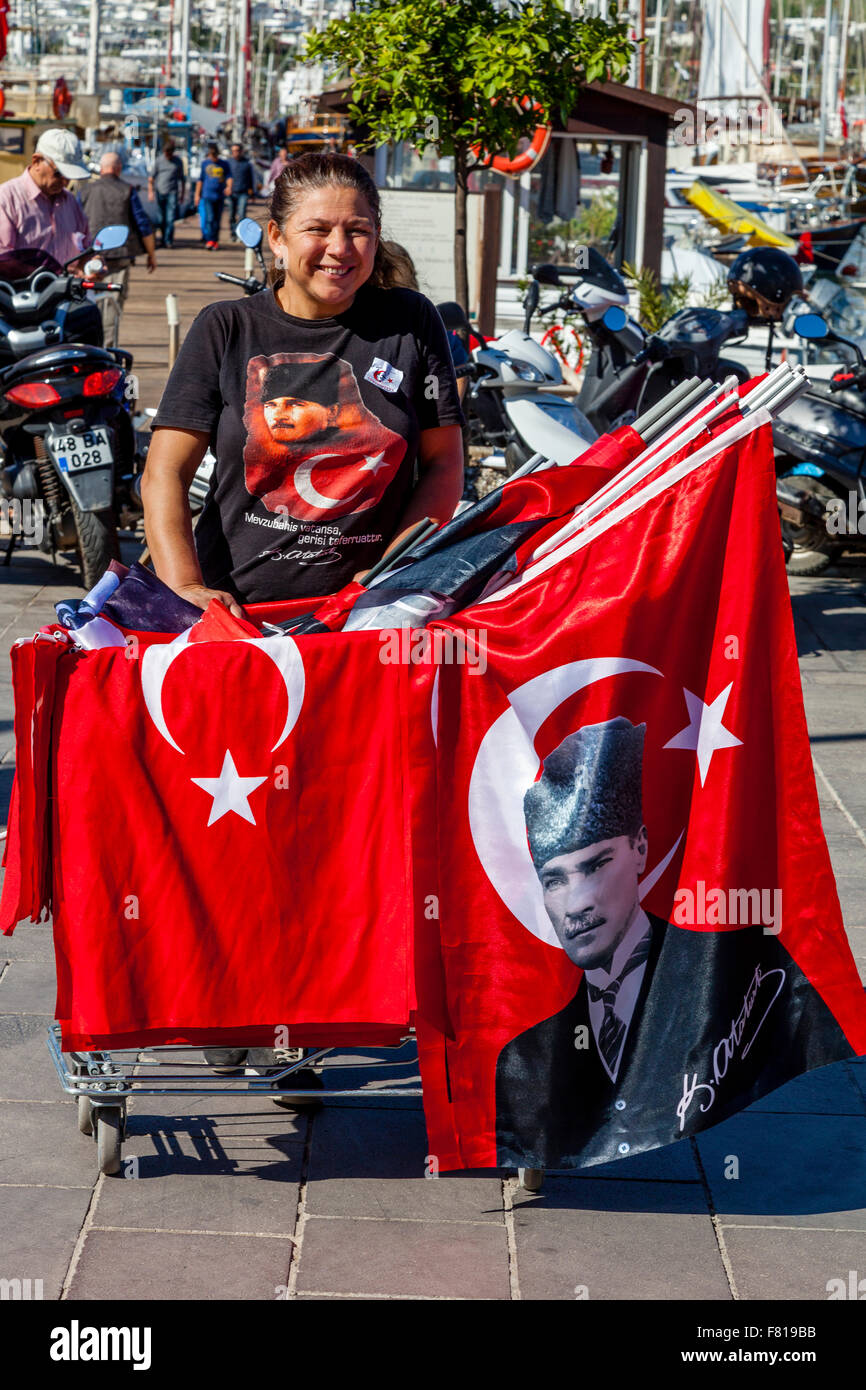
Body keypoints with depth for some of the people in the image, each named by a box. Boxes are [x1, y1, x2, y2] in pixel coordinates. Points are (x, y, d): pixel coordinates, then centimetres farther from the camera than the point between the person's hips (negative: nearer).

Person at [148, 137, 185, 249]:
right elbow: (152, 177, 8)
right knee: (162, 219, 6)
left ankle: (168, 241, -11)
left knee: (171, 219, -11)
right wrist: (150, 191, 0)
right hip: (160, 191, 1)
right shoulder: (159, 160, 5)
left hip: (172, 192, -1)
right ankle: (164, 239, 19)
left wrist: (182, 194, 11)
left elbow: (182, 178, 13)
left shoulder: (178, 161, 5)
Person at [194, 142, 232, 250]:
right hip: (208, 195, -1)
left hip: (220, 195, 1)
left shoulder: (224, 164, 8)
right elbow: (200, 179, 12)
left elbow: (229, 177, 4)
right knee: (209, 217, -12)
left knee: (217, 219, 4)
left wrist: (229, 187, -18)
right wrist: (197, 194, 10)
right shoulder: (205, 163, 8)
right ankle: (209, 240, -16)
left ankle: (215, 240, 12)